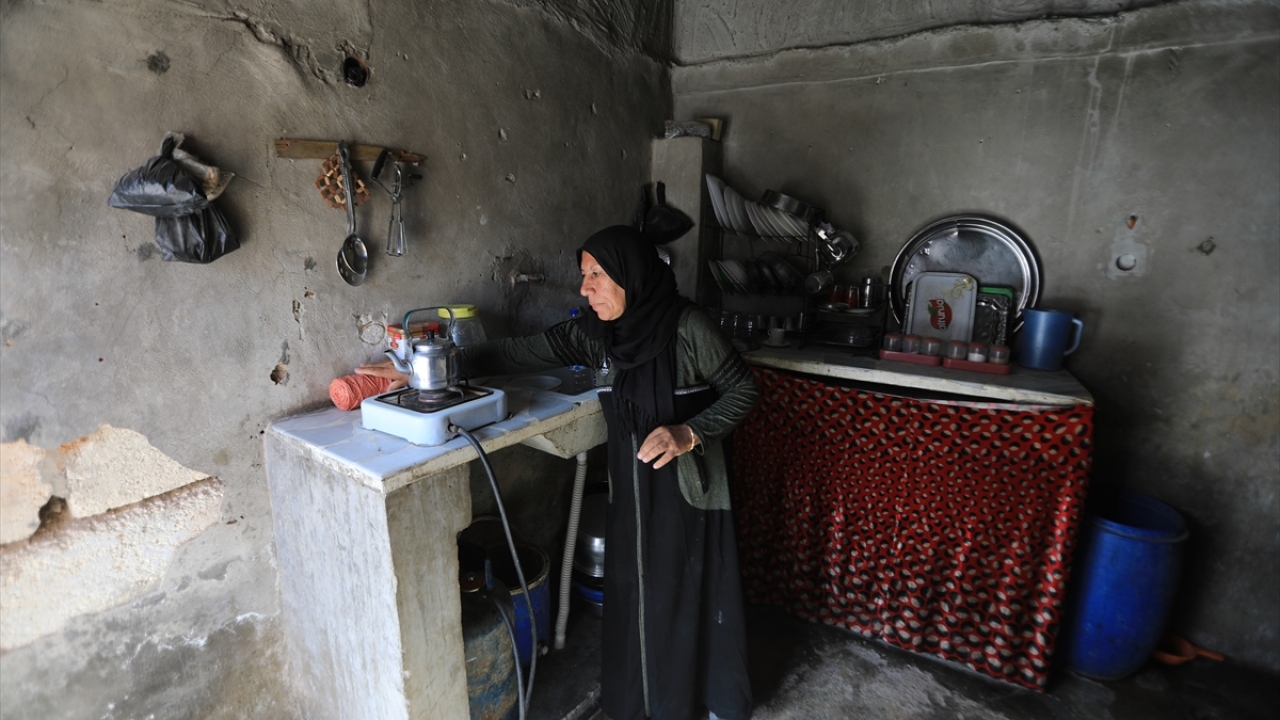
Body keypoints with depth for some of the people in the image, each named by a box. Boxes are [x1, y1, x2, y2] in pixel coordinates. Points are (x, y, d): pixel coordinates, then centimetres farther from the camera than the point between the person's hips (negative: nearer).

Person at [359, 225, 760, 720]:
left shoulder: (688, 327, -18)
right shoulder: (593, 333, -3)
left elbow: (744, 390, -10)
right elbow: (518, 353, -2)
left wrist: (689, 432, -24)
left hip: (691, 484, -4)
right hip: (632, 487, 4)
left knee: (699, 590, 10)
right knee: (638, 592, 13)